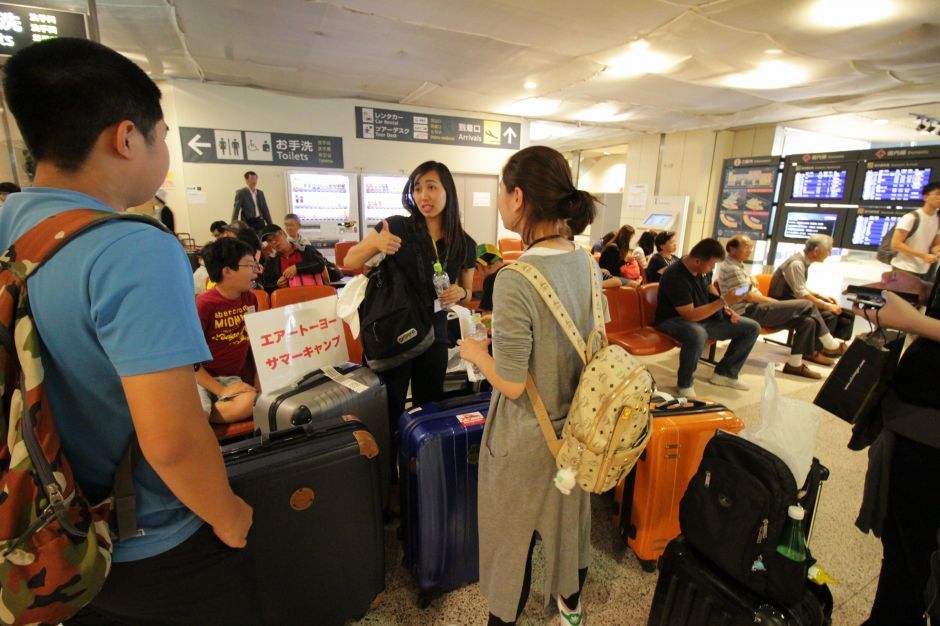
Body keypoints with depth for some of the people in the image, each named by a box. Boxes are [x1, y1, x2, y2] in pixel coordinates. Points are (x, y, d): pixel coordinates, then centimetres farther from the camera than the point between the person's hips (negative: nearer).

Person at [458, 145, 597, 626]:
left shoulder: (515, 280, -29)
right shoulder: (588, 265, -6)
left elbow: (512, 384, -25)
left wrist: (474, 351, -6)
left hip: (526, 440, -7)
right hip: (575, 425, 7)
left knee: (512, 533, 18)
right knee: (569, 515, 29)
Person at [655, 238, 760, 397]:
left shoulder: (704, 269, -2)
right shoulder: (675, 277, -29)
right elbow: (690, 315, -31)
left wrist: (725, 307, 2)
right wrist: (723, 301, -31)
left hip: (705, 317, 9)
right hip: (675, 321, -8)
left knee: (752, 328, 3)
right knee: (697, 334, -44)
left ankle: (724, 373, 14)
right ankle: (685, 384, -19)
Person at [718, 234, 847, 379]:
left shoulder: (736, 264, 17)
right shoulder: (731, 268, -15)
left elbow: (753, 281, 30)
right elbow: (747, 296, -18)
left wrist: (752, 279, 6)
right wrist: (773, 301, -5)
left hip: (754, 309, 10)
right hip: (750, 312, -10)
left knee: (807, 321, -1)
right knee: (807, 305, -9)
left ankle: (794, 364, 7)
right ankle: (832, 345, 9)